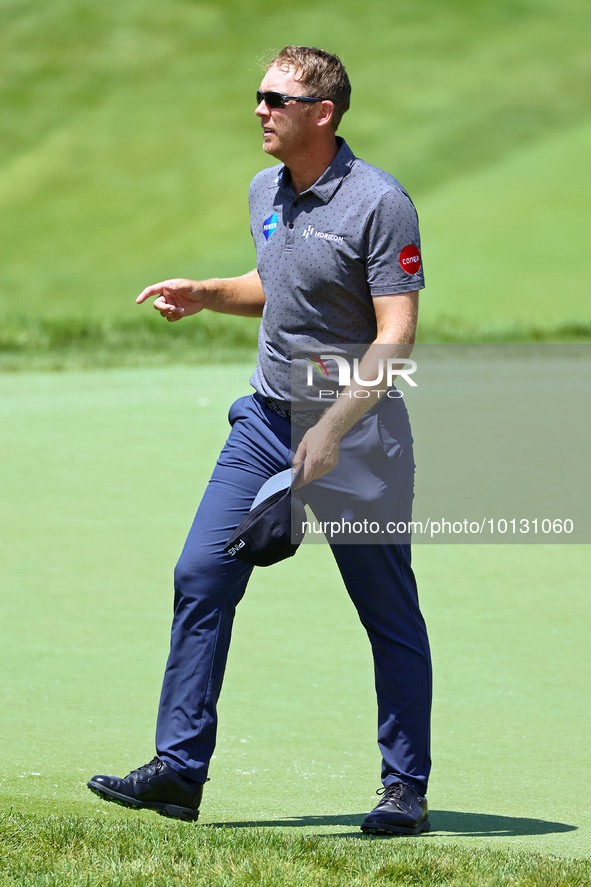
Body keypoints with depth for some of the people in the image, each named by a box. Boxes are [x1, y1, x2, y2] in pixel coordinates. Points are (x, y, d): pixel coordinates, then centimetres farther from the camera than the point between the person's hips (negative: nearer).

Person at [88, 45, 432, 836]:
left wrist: (333, 429, -26)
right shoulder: (264, 192, 9)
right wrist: (206, 294, 8)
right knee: (200, 577, -1)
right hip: (267, 419, 7)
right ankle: (179, 771, 2)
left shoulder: (379, 202, -15)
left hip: (355, 430, -7)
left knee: (390, 616, 2)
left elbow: (396, 335, -19)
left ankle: (406, 789, 12)